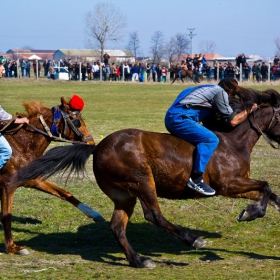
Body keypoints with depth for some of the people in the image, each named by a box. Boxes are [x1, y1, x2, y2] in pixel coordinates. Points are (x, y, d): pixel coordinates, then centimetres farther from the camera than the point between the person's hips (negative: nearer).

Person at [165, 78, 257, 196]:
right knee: (211, 139, -19)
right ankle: (196, 178, -26)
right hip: (180, 119, -10)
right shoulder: (221, 92, 0)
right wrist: (249, 111, 13)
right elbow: (232, 121, 0)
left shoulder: (210, 89, 27)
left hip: (171, 118, 10)